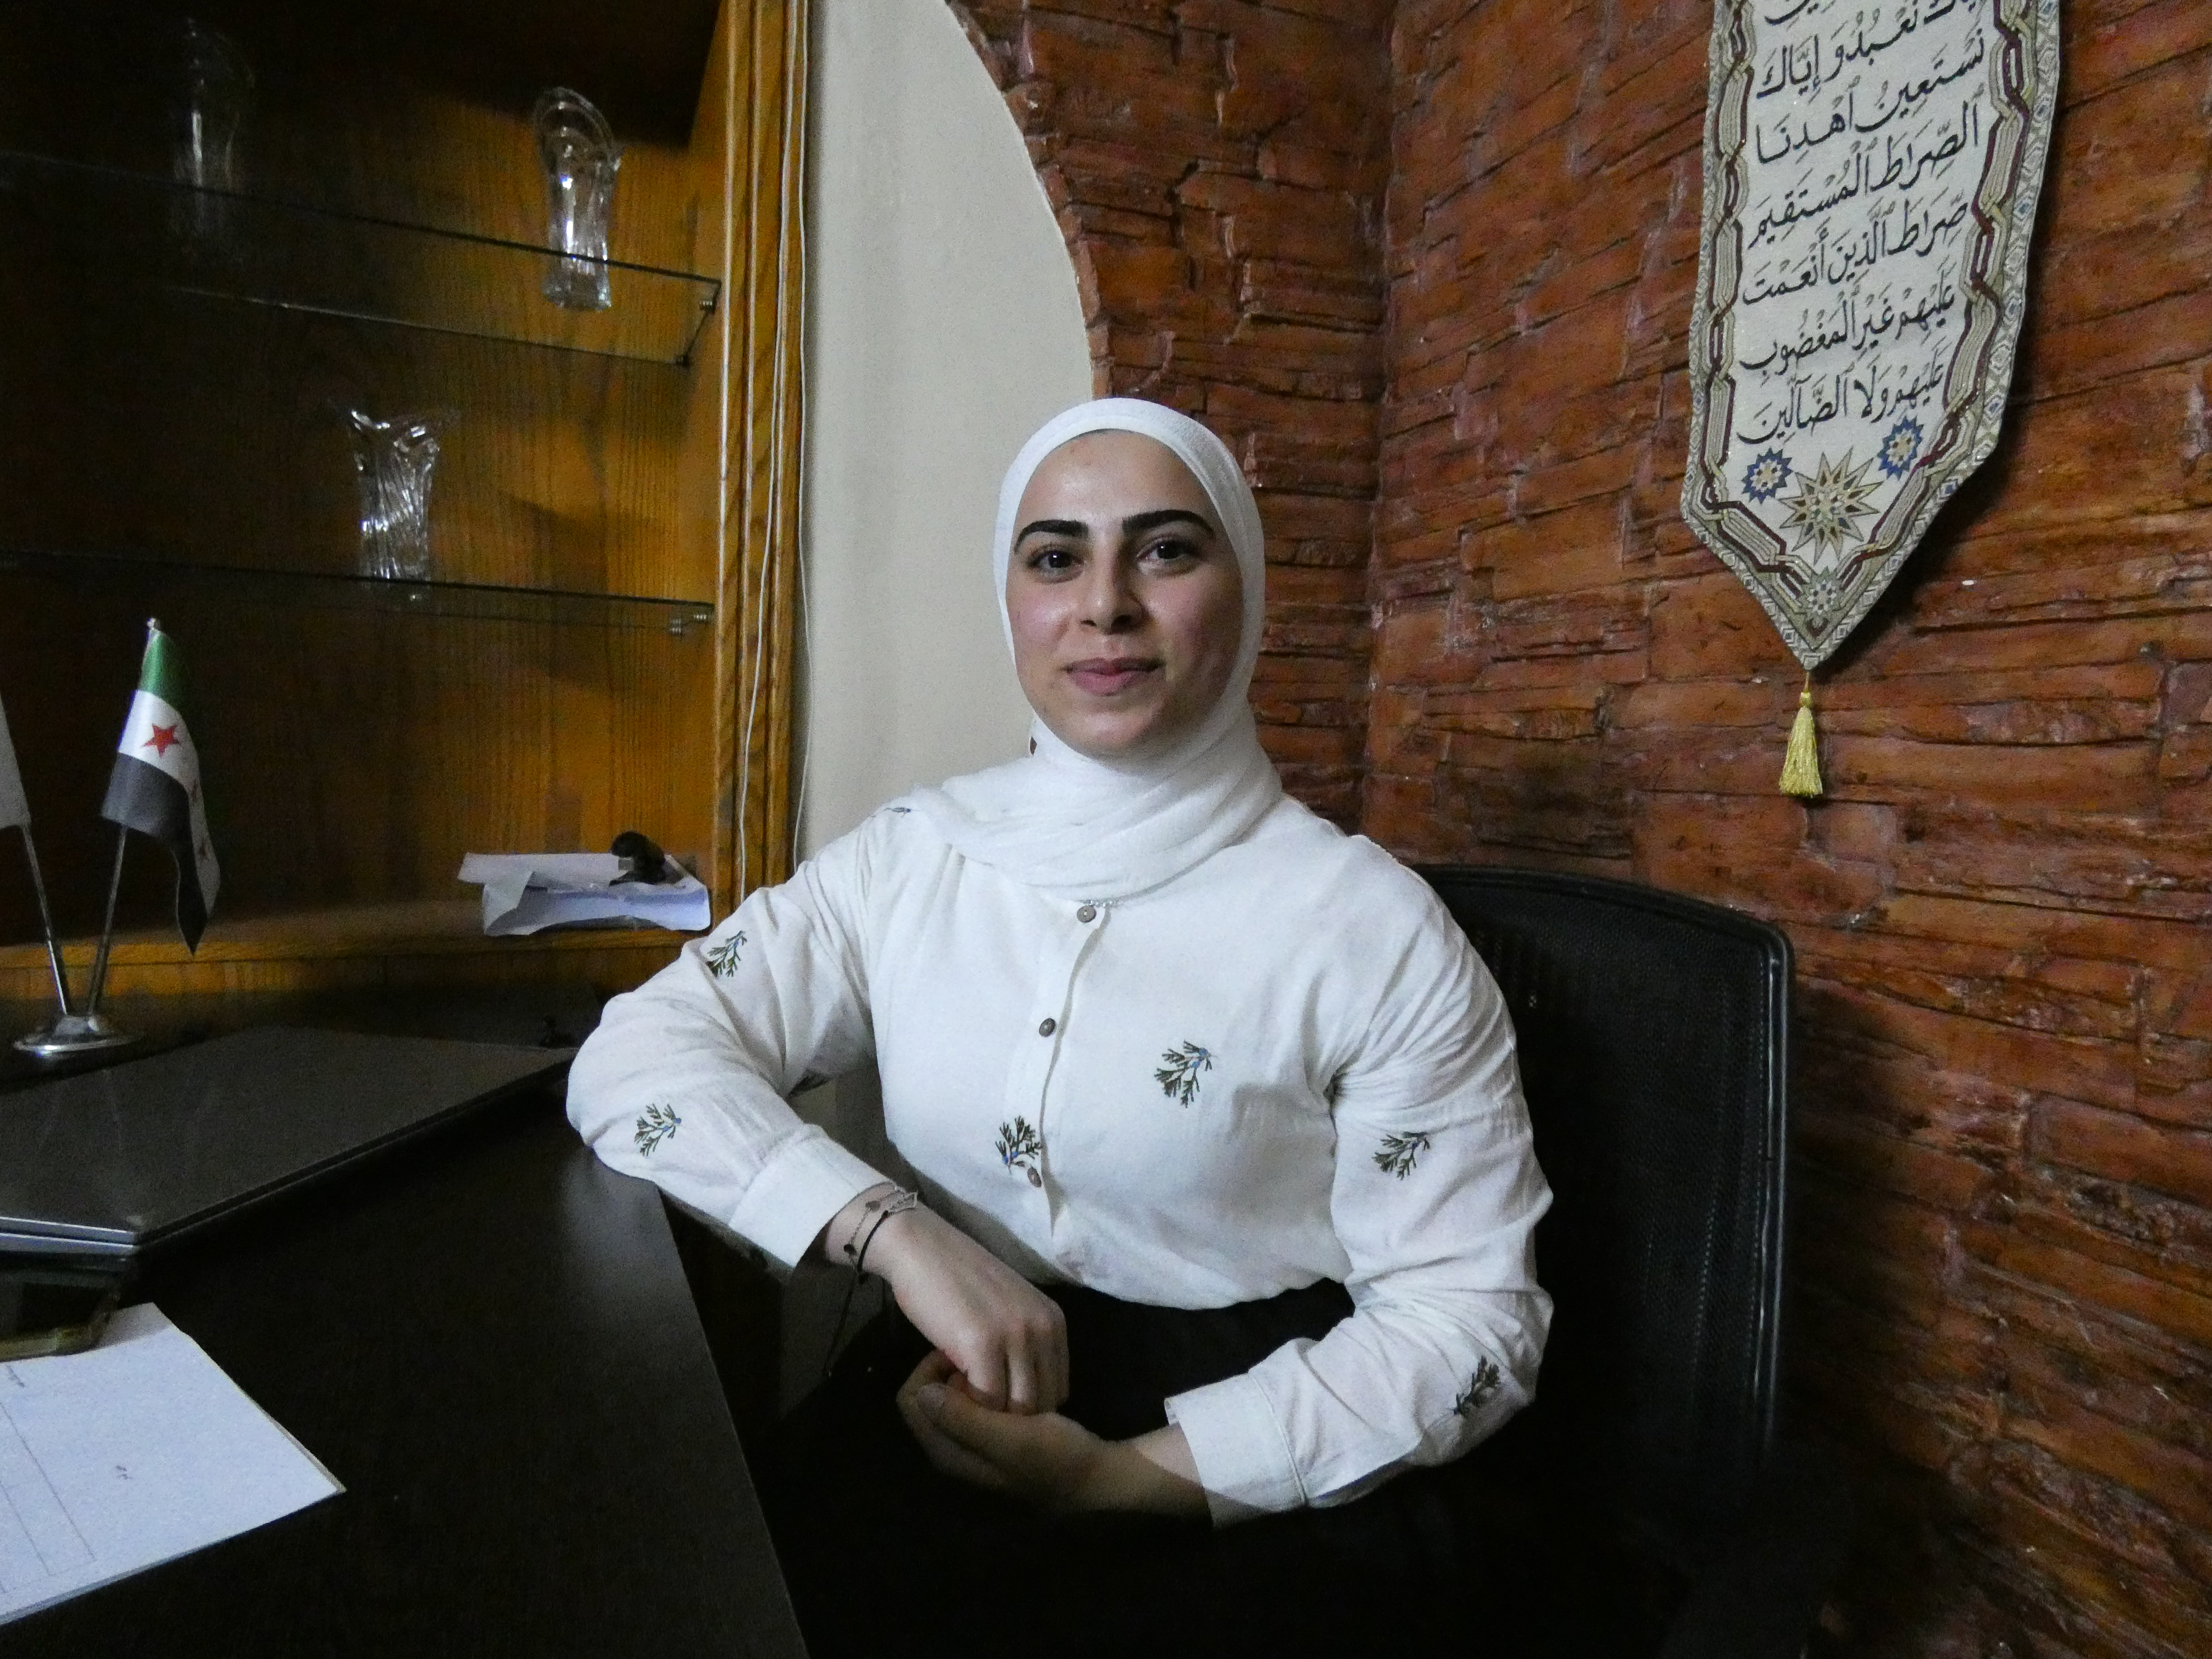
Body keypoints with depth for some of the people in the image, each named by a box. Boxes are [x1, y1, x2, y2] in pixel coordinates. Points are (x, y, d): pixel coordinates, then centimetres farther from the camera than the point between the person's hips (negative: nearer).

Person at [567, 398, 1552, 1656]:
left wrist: (1125, 1475, -19)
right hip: (948, 1404, 3)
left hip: (1257, 1491, -2)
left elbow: (1469, 1311, -8)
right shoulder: (913, 858, -1)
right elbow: (632, 1061, -5)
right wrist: (897, 1234, -20)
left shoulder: (1371, 925, -10)